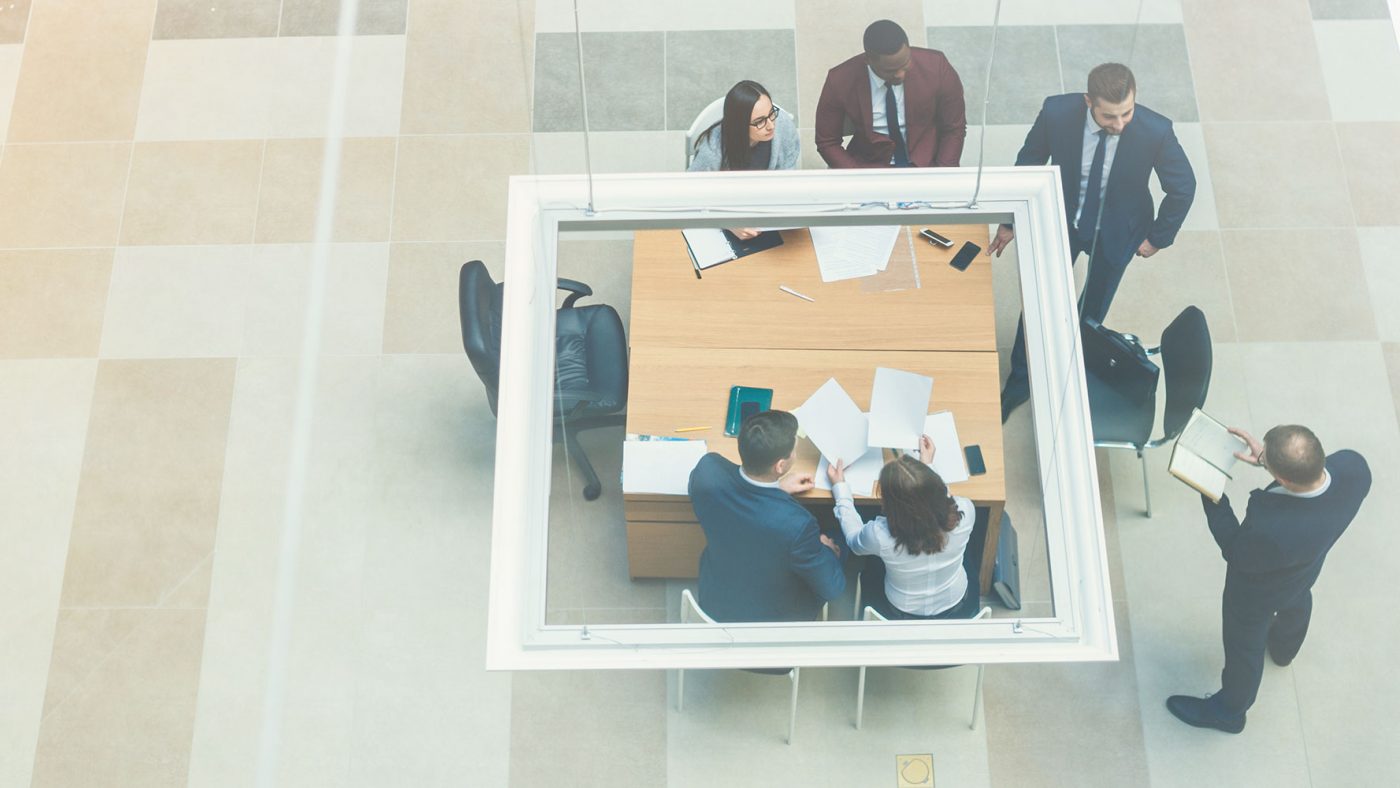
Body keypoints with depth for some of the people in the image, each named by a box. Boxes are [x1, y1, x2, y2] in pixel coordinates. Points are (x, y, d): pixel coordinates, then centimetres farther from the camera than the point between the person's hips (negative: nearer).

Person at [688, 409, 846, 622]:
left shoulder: (709, 468, -28)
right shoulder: (795, 524, -41)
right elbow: (832, 588, -22)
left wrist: (774, 486, 0)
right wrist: (828, 552, -2)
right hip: (771, 619, -4)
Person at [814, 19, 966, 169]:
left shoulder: (937, 67, -14)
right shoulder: (839, 82, -16)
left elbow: (955, 129, -2)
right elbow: (827, 143, -4)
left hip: (927, 164, 0)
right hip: (871, 166, 0)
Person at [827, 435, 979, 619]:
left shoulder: (879, 534, -37)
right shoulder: (964, 512, -34)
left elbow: (854, 540, -10)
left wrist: (840, 488, -2)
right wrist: (927, 466, 3)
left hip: (901, 615, -1)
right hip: (959, 610, 2)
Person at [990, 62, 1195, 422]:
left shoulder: (1155, 131, -32)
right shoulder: (1056, 112, -29)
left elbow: (1183, 188, -13)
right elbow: (1027, 164, -10)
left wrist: (1158, 237, -5)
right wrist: (1010, 221, -2)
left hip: (1116, 233, 0)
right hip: (1062, 221, 0)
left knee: (1093, 310, 22)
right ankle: (1019, 383, 36)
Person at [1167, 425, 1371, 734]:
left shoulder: (1270, 531, -50)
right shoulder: (1353, 465, -35)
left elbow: (1236, 552, -26)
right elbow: (1313, 470, -10)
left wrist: (1209, 491, -23)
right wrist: (1266, 458, -21)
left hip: (1259, 592, -6)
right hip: (1307, 569, 6)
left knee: (1244, 647, 25)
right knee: (1296, 603, 40)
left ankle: (1229, 710, 56)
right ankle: (1284, 647, 75)